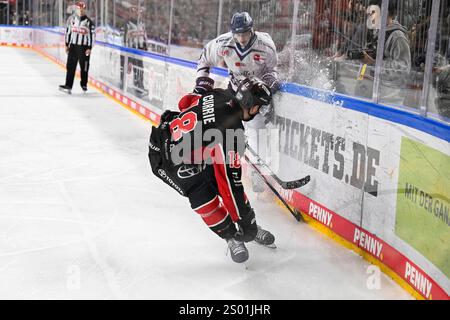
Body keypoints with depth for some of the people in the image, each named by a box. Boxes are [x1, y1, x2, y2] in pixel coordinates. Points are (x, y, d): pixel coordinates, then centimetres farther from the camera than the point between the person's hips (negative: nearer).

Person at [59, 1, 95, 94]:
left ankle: (84, 83, 27)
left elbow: (92, 35, -7)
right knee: (70, 66, -4)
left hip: (84, 47, -3)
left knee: (84, 67, 6)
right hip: (73, 46, 3)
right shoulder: (71, 19, 4)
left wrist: (89, 48, -11)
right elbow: (68, 31, 12)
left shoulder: (89, 22, -7)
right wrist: (67, 44, 11)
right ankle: (68, 86, -8)